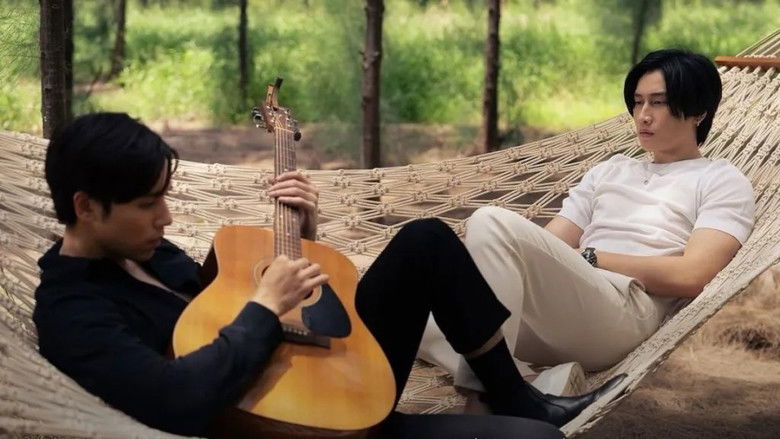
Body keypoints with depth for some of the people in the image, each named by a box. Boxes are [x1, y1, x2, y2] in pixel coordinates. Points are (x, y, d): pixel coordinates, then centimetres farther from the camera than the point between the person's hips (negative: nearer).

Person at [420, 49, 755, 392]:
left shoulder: (723, 181, 15)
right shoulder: (609, 170, 33)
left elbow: (691, 275, -3)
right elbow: (545, 245, 21)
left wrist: (585, 256, -4)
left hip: (626, 310, -6)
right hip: (545, 315, 6)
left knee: (493, 222, -29)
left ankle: (484, 389, -35)